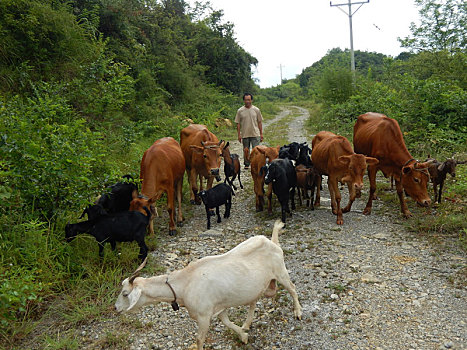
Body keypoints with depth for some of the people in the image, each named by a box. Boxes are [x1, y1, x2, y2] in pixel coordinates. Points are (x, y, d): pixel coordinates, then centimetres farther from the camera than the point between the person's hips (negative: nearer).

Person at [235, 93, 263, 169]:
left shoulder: (256, 110, 2)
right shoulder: (240, 111, 1)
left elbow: (259, 122, 6)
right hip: (245, 134, 1)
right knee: (246, 150, 10)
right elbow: (238, 123, 4)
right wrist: (239, 135, -1)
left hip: (255, 134, -1)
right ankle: (246, 164, 24)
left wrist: (261, 134, 3)